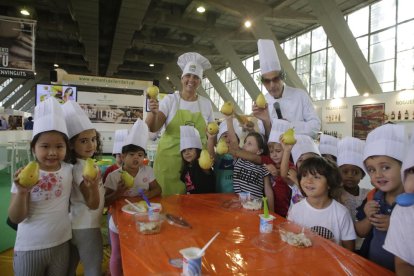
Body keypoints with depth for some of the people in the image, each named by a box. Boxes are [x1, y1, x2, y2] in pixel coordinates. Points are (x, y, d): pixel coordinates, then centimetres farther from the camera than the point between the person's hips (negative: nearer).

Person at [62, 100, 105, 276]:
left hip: (76, 226, 9)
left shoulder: (87, 164, 3)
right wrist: (93, 186, -40)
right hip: (86, 228, -9)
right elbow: (93, 204, -25)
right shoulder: (81, 169, -23)